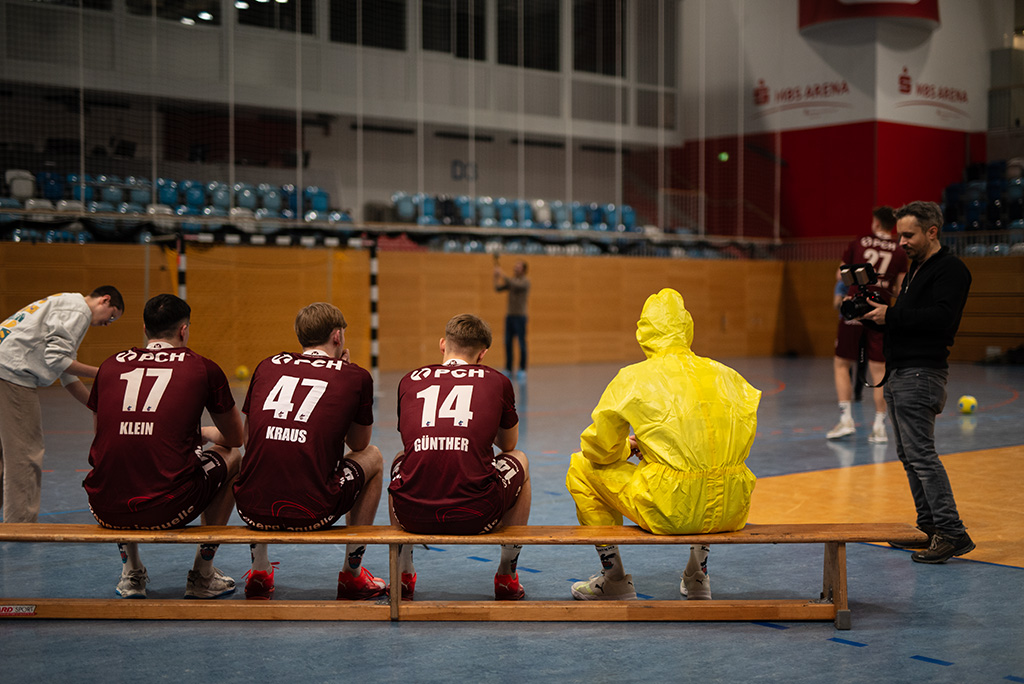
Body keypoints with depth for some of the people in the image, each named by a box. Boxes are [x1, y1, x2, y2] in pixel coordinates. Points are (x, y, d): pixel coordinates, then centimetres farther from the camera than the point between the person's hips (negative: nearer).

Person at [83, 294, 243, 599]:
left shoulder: (110, 365, 12)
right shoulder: (204, 368, 5)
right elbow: (236, 437, 18)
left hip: (106, 511, 4)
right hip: (168, 510, -3)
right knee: (231, 457, 26)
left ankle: (130, 573, 34)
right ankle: (202, 576, 29)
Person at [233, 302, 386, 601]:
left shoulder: (267, 366, 14)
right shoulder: (357, 377, 5)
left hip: (253, 509, 3)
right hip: (313, 514, -3)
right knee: (373, 457, 26)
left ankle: (259, 572, 33)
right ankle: (352, 574, 28)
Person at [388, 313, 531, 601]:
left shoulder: (409, 380, 16)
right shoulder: (497, 382, 12)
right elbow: (508, 443, 30)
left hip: (412, 514, 2)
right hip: (475, 516, -2)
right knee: (519, 461, 30)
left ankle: (403, 575, 39)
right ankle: (507, 576, 34)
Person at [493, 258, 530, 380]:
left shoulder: (525, 281, -6)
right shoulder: (511, 280, 14)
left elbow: (516, 285, -26)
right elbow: (498, 289, 8)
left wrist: (503, 275, -27)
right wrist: (496, 277, -6)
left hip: (520, 316, -7)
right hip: (510, 315, 7)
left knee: (521, 343, -3)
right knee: (508, 343, 6)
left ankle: (522, 370, 1)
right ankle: (508, 369, 11)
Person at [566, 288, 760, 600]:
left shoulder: (633, 378, -1)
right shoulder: (726, 375, 11)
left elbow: (599, 448, 2)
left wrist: (628, 448, 26)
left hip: (669, 512, -5)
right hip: (730, 510, 5)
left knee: (581, 467, 17)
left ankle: (614, 578, 24)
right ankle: (698, 574, 40)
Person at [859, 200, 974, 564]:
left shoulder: (951, 270, -10)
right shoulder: (916, 268, 20)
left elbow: (941, 318, -23)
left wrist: (891, 316, -18)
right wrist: (875, 313, 5)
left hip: (922, 373, -10)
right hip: (899, 372, 10)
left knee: (920, 453, -13)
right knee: (909, 455, 12)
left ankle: (952, 532, -10)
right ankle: (930, 527, 19)